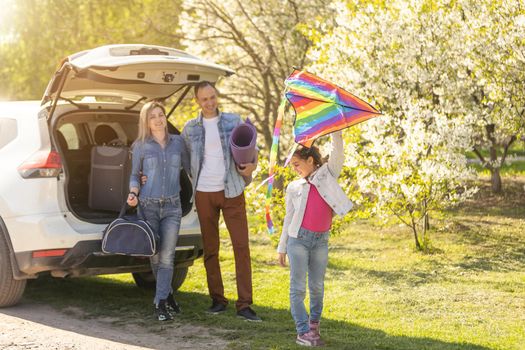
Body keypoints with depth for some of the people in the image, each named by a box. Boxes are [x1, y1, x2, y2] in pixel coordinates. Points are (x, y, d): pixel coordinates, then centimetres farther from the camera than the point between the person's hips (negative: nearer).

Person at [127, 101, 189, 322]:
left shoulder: (178, 142, 8)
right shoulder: (140, 146, 4)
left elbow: (189, 167, 17)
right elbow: (135, 175, 7)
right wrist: (133, 193, -9)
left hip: (172, 206, 1)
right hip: (148, 206, 0)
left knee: (167, 256, -8)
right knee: (155, 256, 4)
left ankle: (160, 303, -5)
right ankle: (167, 294, 24)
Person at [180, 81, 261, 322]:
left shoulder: (233, 121, 4)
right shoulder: (190, 128, 6)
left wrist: (251, 165, -13)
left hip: (231, 191, -1)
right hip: (204, 193, 1)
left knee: (241, 246, -6)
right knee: (210, 249, 6)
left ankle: (244, 305, -5)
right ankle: (217, 299, 17)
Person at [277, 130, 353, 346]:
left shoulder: (327, 174, 7)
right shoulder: (294, 187, 10)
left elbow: (337, 153, -7)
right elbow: (289, 218, 12)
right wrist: (282, 247, 10)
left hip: (321, 241, 0)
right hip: (298, 239, 0)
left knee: (317, 286, 9)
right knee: (298, 287, -4)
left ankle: (314, 323, 29)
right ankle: (303, 332, -2)